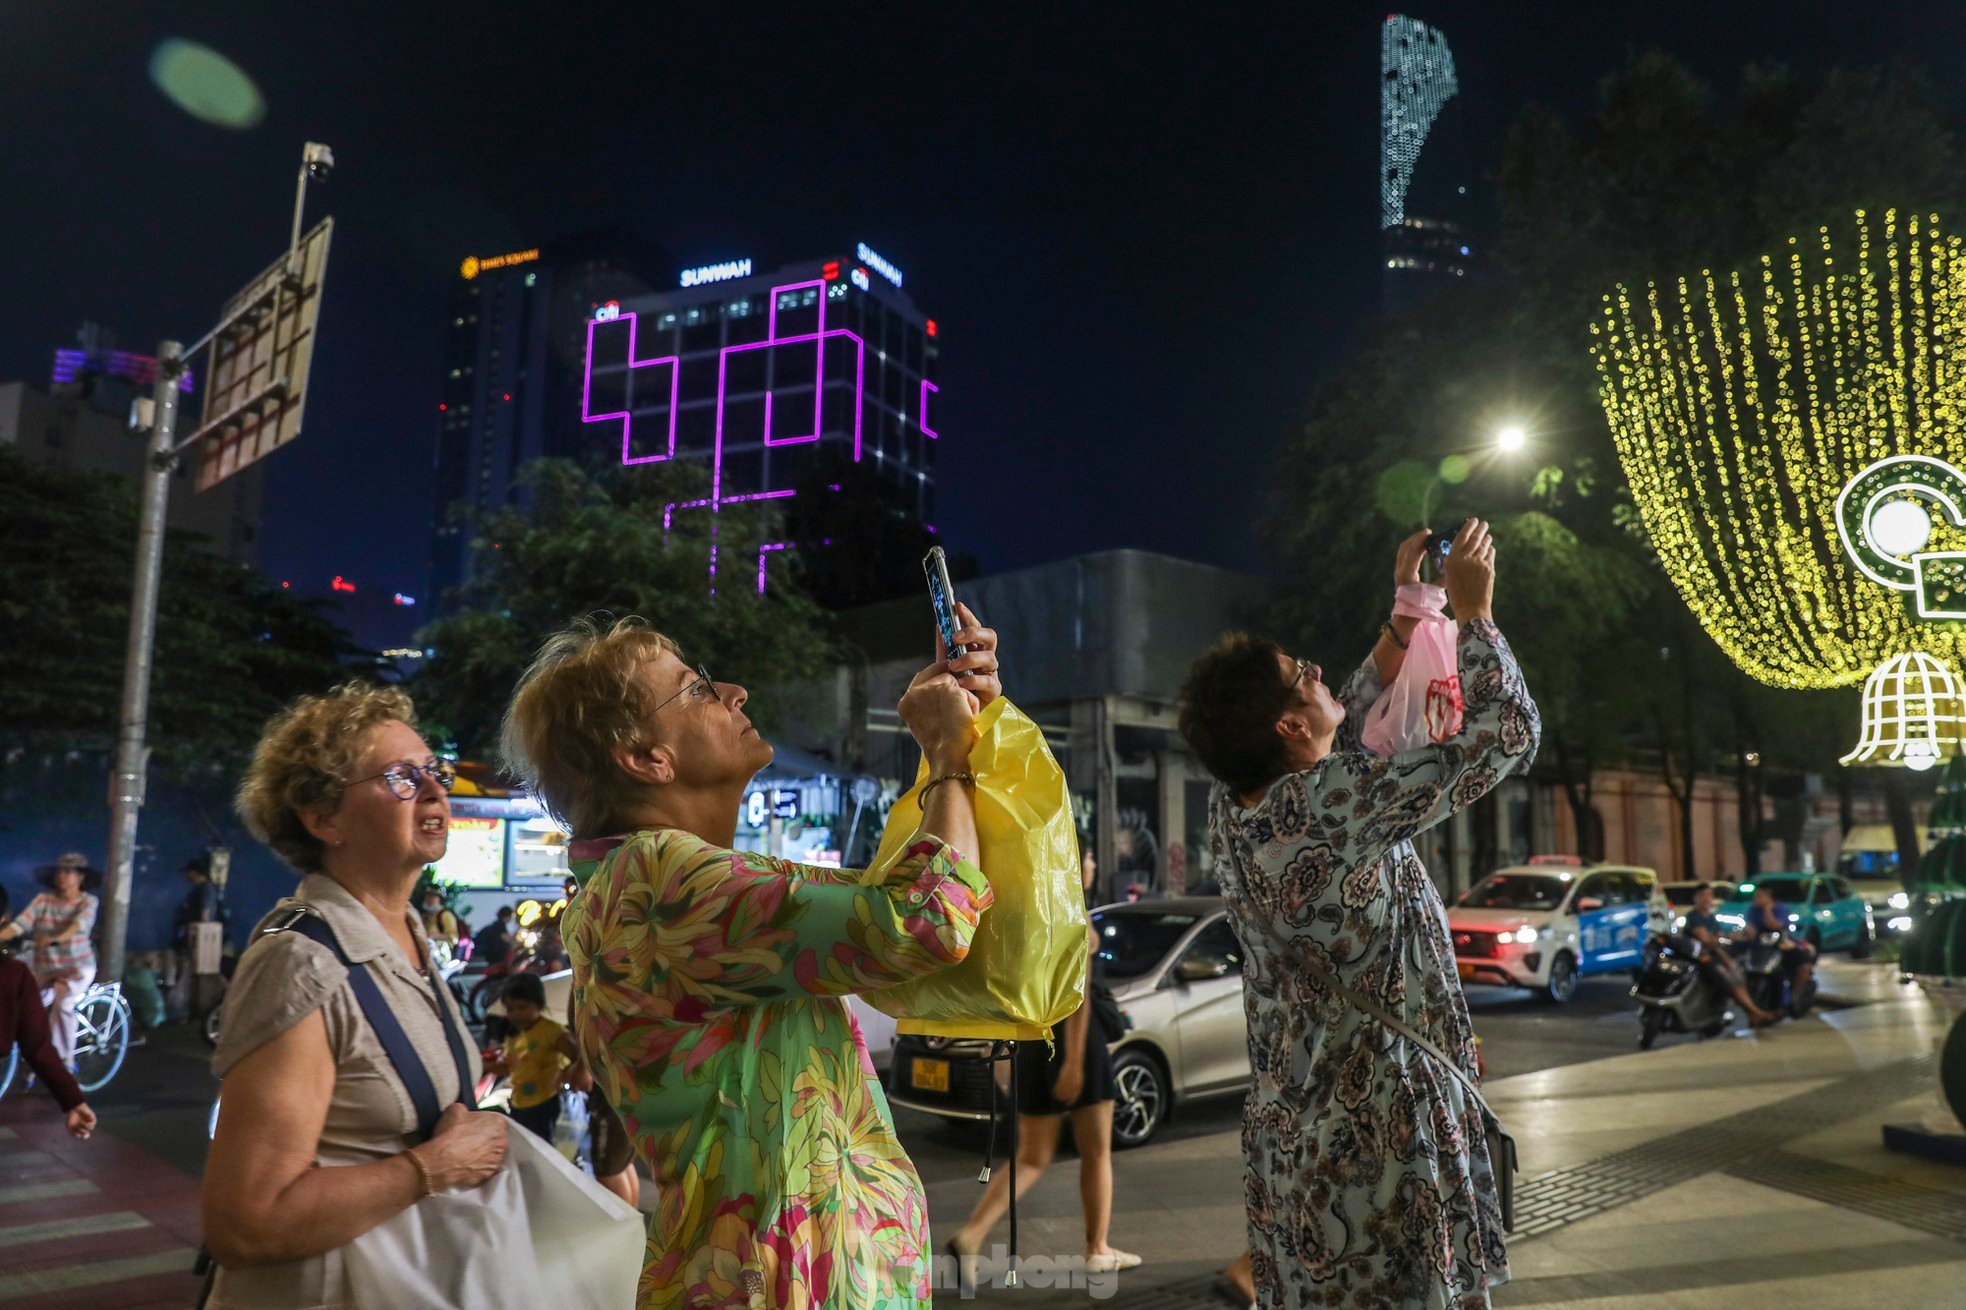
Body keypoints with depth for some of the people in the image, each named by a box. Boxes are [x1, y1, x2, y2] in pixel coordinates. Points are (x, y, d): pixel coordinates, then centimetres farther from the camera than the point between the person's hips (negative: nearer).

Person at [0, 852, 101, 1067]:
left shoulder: (87, 901, -6)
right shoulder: (43, 900, 1)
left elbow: (79, 924, -25)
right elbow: (19, 924, -11)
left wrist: (55, 939, -43)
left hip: (78, 966, -3)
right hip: (45, 969, 3)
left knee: (62, 1001, -27)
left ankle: (66, 1058, -13)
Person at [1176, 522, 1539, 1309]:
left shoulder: (1231, 814, -1)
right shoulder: (1336, 803, -23)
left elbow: (1352, 726, 15)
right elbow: (1508, 735, -16)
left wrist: (1408, 604, 15)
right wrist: (1474, 612, -4)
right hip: (1381, 1126, -7)